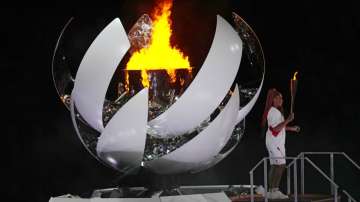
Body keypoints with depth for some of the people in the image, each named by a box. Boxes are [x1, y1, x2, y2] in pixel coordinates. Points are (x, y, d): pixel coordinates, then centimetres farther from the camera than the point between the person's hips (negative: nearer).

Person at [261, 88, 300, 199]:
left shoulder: (277, 111, 16)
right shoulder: (273, 112, -16)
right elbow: (276, 128, -23)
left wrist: (292, 128, 25)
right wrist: (288, 120, -26)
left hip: (278, 143, 10)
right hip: (274, 143, -10)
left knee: (280, 166, 11)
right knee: (276, 166, -10)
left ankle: (275, 190, 14)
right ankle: (272, 191, -8)